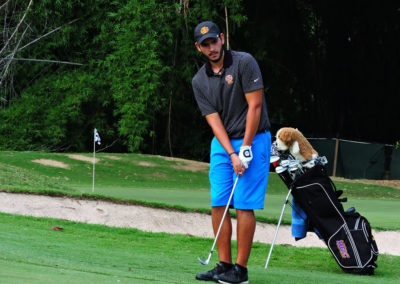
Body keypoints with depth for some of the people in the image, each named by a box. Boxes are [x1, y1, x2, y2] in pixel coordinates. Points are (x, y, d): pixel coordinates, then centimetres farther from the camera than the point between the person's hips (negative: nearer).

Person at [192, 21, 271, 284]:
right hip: (221, 144, 5)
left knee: (243, 205, -9)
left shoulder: (244, 62, -11)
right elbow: (214, 120, -3)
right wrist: (231, 155, -15)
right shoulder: (199, 81, 3)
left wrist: (246, 148, -15)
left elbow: (255, 106, -13)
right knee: (218, 205, 1)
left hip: (252, 140, -5)